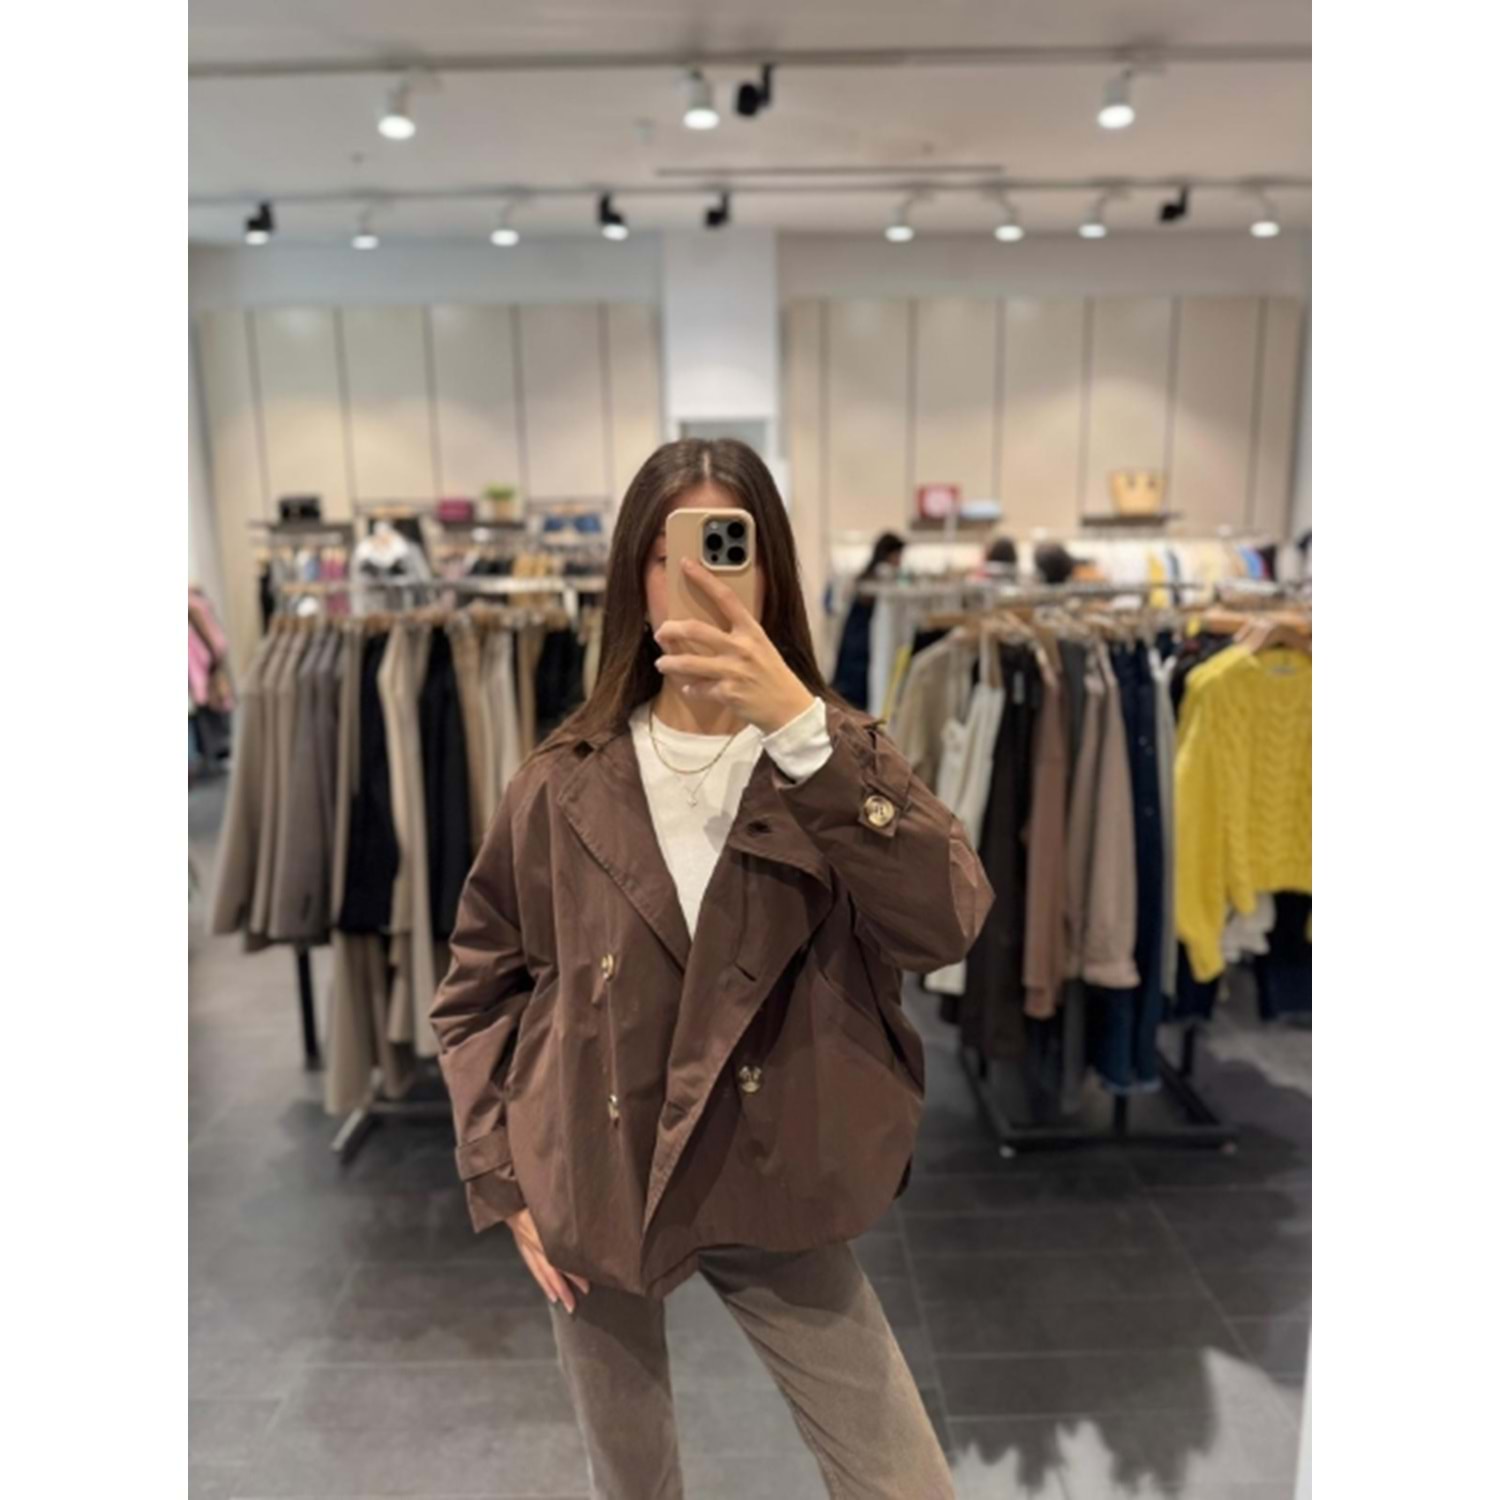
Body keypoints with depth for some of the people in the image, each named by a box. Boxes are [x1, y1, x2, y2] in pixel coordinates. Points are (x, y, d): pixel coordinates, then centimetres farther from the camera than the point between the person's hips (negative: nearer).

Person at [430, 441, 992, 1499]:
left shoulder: (831, 760, -7)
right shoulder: (564, 785, -6)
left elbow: (948, 925, -25)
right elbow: (479, 986, 5)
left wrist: (800, 726, -33)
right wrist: (504, 1177, -1)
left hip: (770, 1195, 0)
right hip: (592, 1192, 1)